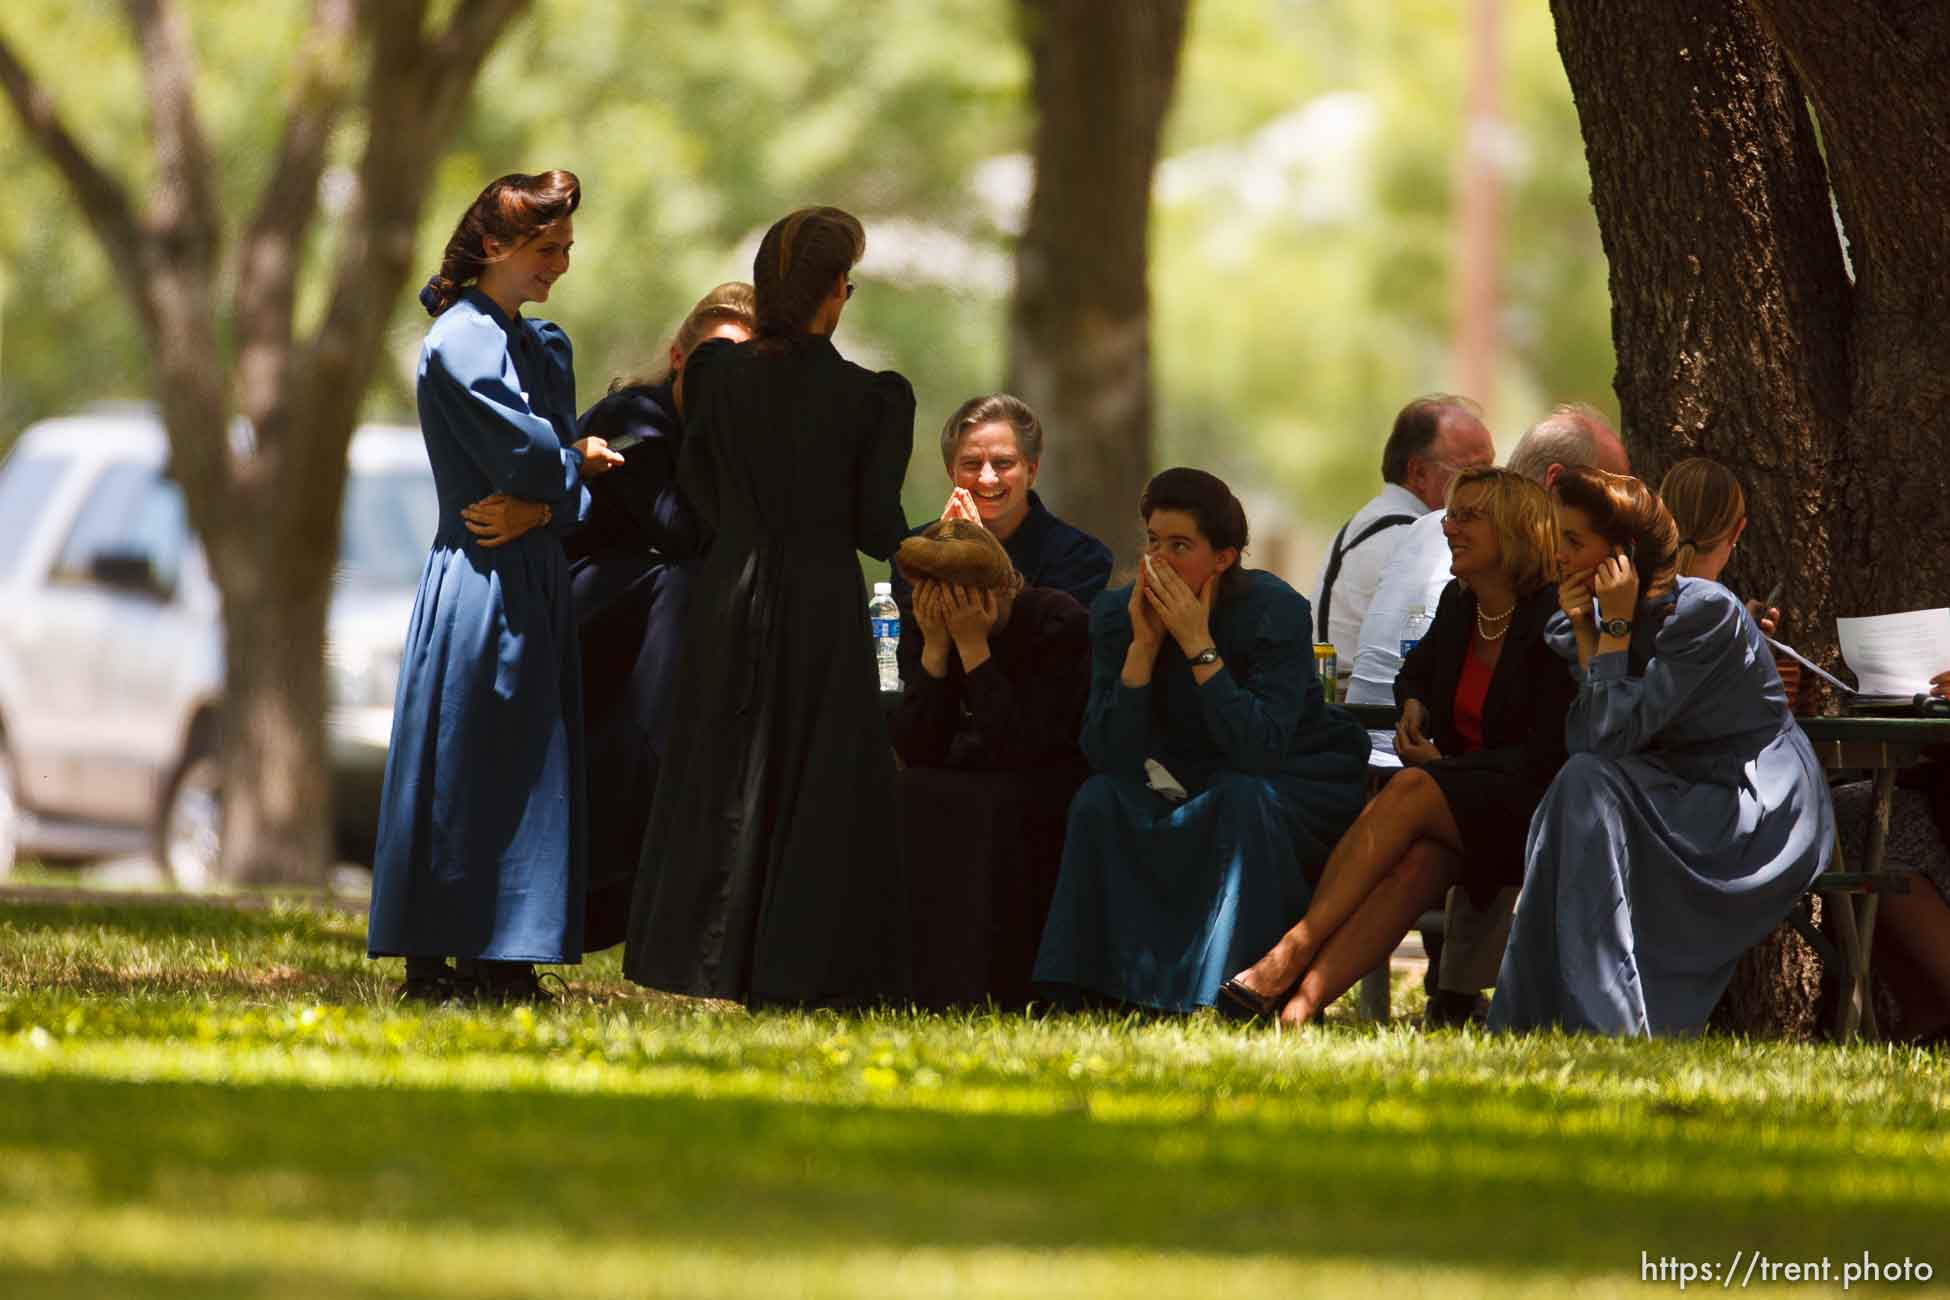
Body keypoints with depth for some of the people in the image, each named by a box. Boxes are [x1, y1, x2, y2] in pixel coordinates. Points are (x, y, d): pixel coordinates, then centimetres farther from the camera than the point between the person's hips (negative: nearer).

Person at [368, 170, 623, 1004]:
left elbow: (565, 462, 16)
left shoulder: (544, 346, 17)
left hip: (535, 581, 8)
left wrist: (545, 501, -5)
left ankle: (501, 961, 7)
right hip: (480, 583, -8)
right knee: (464, 765, -6)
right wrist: (578, 459, 1)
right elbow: (526, 451, -19)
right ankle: (436, 962, -3)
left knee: (529, 770, 6)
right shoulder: (460, 341, -11)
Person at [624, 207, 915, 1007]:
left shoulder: (714, 371, -4)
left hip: (729, 601, 3)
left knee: (722, 776, 12)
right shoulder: (871, 397, -13)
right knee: (820, 783, 6)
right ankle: (800, 968, 3)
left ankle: (710, 958, 13)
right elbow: (878, 528, -11)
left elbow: (697, 491, 5)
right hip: (822, 608, -3)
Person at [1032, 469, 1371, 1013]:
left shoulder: (1275, 611, -21)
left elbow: (1260, 750, -33)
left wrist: (1198, 646, -33)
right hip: (1195, 787, 4)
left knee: (1243, 798, -35)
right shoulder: (1116, 616, -9)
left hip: (1301, 781, -4)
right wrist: (1143, 645, -25)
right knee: (1100, 800, -21)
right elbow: (1107, 758, -18)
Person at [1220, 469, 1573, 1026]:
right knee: (1417, 860, -30)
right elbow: (1416, 671, 34)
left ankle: (1290, 955, -38)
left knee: (1410, 792, -33)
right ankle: (1301, 1000, -50)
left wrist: (1444, 766, -14)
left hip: (1526, 807, -6)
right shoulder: (1458, 603, 12)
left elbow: (1545, 756, -15)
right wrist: (1414, 708, 11)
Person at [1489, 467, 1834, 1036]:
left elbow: (1614, 735, -22)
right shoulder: (1595, 614, 8)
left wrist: (1616, 626, -17)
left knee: (1587, 787, -26)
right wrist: (1585, 632, -7)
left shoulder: (1705, 610, -17)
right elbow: (1587, 740, -4)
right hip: (1684, 806, 7)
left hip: (1763, 818, -7)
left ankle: (1608, 1023, -31)